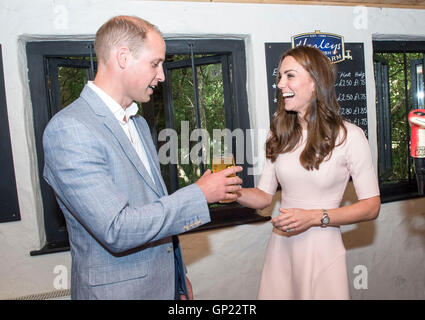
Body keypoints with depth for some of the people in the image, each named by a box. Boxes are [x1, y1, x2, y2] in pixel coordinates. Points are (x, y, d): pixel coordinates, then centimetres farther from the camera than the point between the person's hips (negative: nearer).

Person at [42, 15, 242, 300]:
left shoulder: (139, 122, 7)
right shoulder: (68, 129, -20)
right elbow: (116, 230, -26)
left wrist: (178, 277, 16)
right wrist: (200, 194, -19)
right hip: (117, 290, -7)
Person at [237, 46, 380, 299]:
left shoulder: (349, 136, -9)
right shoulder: (280, 136, 5)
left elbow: (371, 206, -8)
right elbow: (265, 196, 5)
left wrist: (313, 217, -18)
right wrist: (234, 191, -15)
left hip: (323, 251, -4)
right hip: (280, 248, 4)